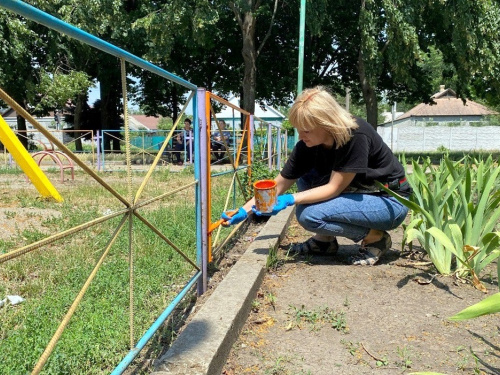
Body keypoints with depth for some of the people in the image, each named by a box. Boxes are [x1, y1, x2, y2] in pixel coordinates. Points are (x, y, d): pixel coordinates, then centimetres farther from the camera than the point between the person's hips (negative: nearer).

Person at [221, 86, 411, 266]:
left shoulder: (356, 136, -29)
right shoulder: (307, 145, -10)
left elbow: (334, 188, -25)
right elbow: (280, 183, -6)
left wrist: (289, 199, -31)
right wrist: (244, 210, -10)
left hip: (390, 201, -7)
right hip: (358, 191, 7)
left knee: (310, 215, -24)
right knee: (305, 177, -7)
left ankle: (375, 237, -4)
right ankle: (325, 240, 4)